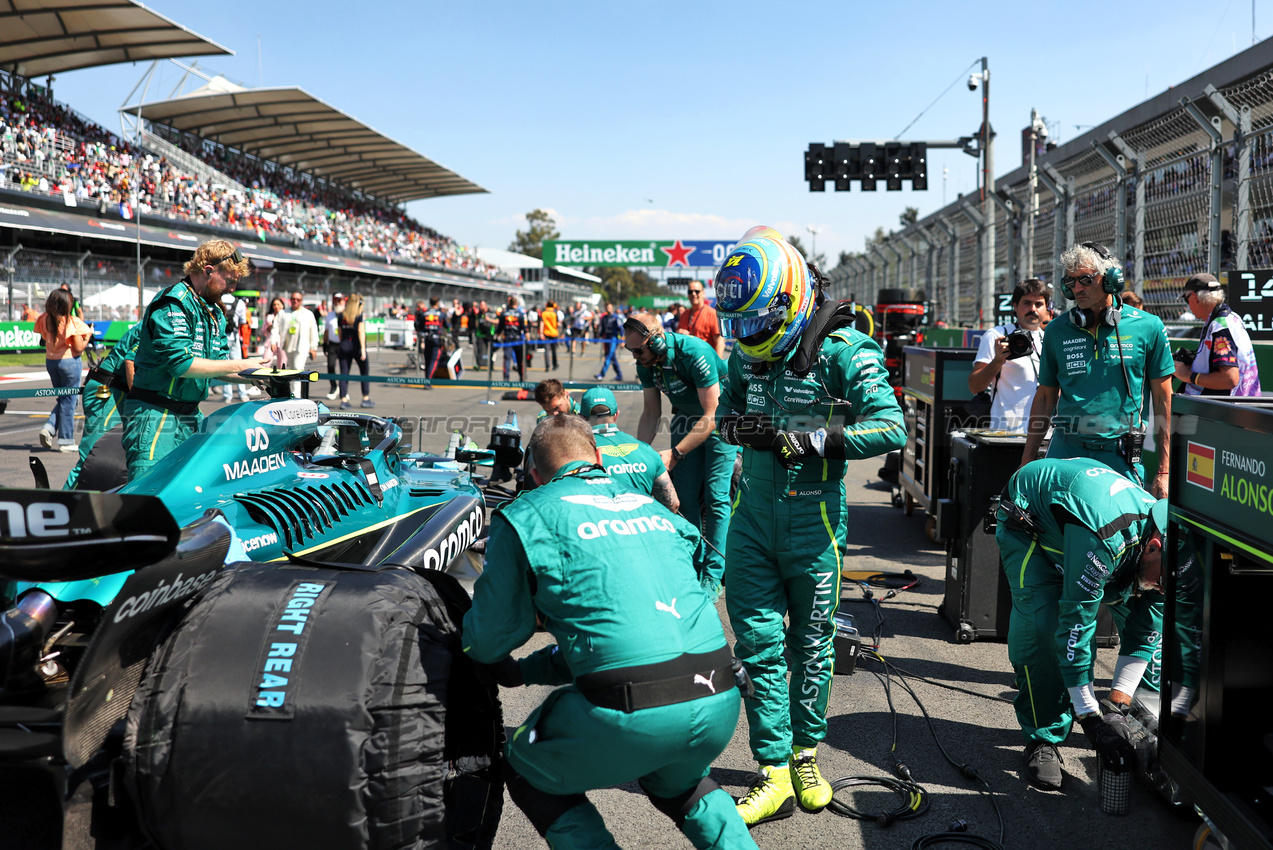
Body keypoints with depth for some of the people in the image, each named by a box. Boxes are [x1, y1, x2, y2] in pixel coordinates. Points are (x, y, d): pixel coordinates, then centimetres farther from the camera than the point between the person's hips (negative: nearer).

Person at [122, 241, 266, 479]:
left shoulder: (213, 312, 15)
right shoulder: (173, 303, -14)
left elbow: (216, 363, 18)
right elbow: (181, 364, -23)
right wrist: (240, 365, -18)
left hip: (191, 414, 9)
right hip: (156, 415, -9)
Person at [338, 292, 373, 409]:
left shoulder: (341, 315, 7)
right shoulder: (359, 315, -7)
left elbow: (340, 333, 11)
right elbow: (361, 331, -14)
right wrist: (363, 348, -16)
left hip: (344, 346, 4)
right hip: (356, 346, -4)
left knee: (344, 373, 4)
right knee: (365, 372, 9)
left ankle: (344, 400, 0)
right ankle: (366, 399, 10)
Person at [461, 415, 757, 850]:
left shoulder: (525, 516, 6)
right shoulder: (652, 508, 23)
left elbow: (489, 641, 12)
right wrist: (527, 672, 38)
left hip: (634, 715, -6)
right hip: (721, 703, 6)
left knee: (527, 773, 23)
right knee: (679, 783, 37)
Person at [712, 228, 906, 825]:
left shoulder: (842, 352, -13)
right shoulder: (747, 354, 5)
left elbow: (892, 428, -20)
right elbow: (725, 411, 19)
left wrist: (801, 440, -26)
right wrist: (734, 425, -8)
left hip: (813, 521, -4)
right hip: (753, 518, 5)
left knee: (811, 646, 11)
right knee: (758, 645, 3)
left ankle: (806, 754, 31)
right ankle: (775, 775, 13)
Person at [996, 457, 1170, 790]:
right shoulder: (1102, 539, -45)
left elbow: (1144, 635, -12)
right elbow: (1076, 624, -40)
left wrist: (1119, 701, -17)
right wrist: (1091, 718, -36)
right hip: (1027, 514, -7)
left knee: (1143, 614, -1)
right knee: (1041, 623, -23)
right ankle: (1043, 738, -11)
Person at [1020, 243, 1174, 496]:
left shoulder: (1148, 327, 0)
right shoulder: (1057, 331, 6)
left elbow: (1163, 399, 3)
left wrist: (1163, 471, 1)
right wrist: (1026, 464, 8)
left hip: (1121, 456, -2)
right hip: (1065, 451, 2)